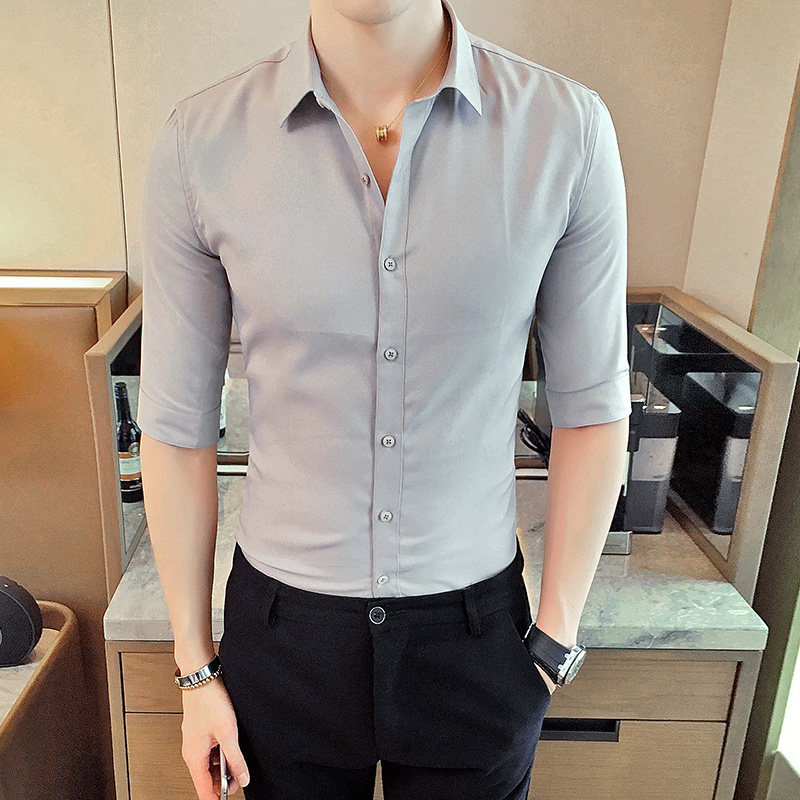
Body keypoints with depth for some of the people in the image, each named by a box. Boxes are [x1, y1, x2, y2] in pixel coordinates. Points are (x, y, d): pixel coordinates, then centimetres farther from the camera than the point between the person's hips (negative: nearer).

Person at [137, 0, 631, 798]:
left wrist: (556, 639, 0)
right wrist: (194, 668, 2)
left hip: (475, 626, 1)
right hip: (282, 622, 1)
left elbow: (591, 408, -4)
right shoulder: (199, 141, -10)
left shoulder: (568, 128, -10)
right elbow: (176, 425, -4)